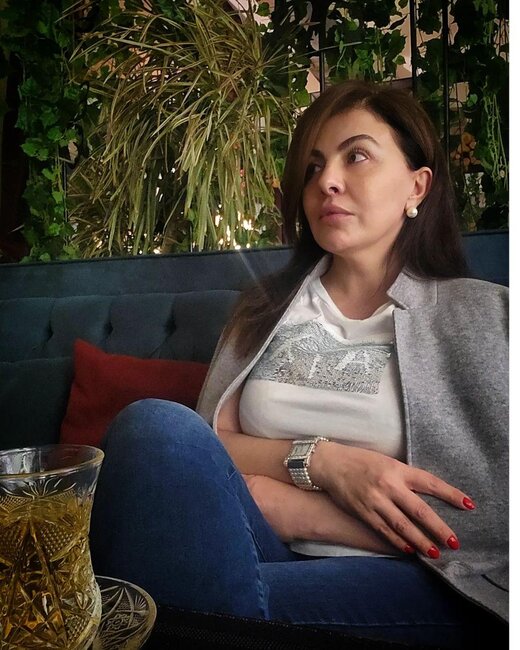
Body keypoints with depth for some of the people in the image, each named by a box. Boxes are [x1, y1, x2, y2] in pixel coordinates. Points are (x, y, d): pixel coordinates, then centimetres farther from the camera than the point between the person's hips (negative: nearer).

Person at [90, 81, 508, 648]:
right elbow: (206, 447, 5)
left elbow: (491, 524, -6)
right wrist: (319, 461, -14)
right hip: (266, 557, 4)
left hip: (415, 582, -3)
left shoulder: (481, 314, 5)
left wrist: (294, 509, -10)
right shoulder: (268, 308, 15)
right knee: (156, 425, -26)